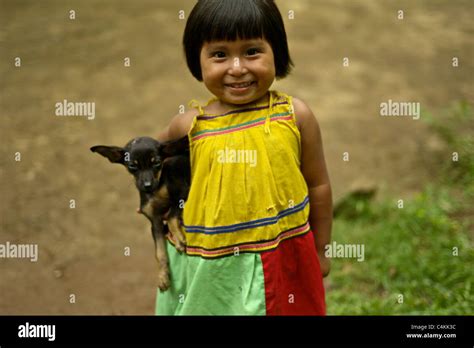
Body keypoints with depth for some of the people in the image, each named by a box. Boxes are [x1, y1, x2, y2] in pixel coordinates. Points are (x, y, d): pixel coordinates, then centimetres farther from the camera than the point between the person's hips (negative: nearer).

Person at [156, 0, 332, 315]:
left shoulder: (295, 115, -7)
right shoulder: (190, 125, -5)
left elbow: (318, 185, 3)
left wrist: (320, 251, 9)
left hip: (283, 258, 0)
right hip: (209, 266, 1)